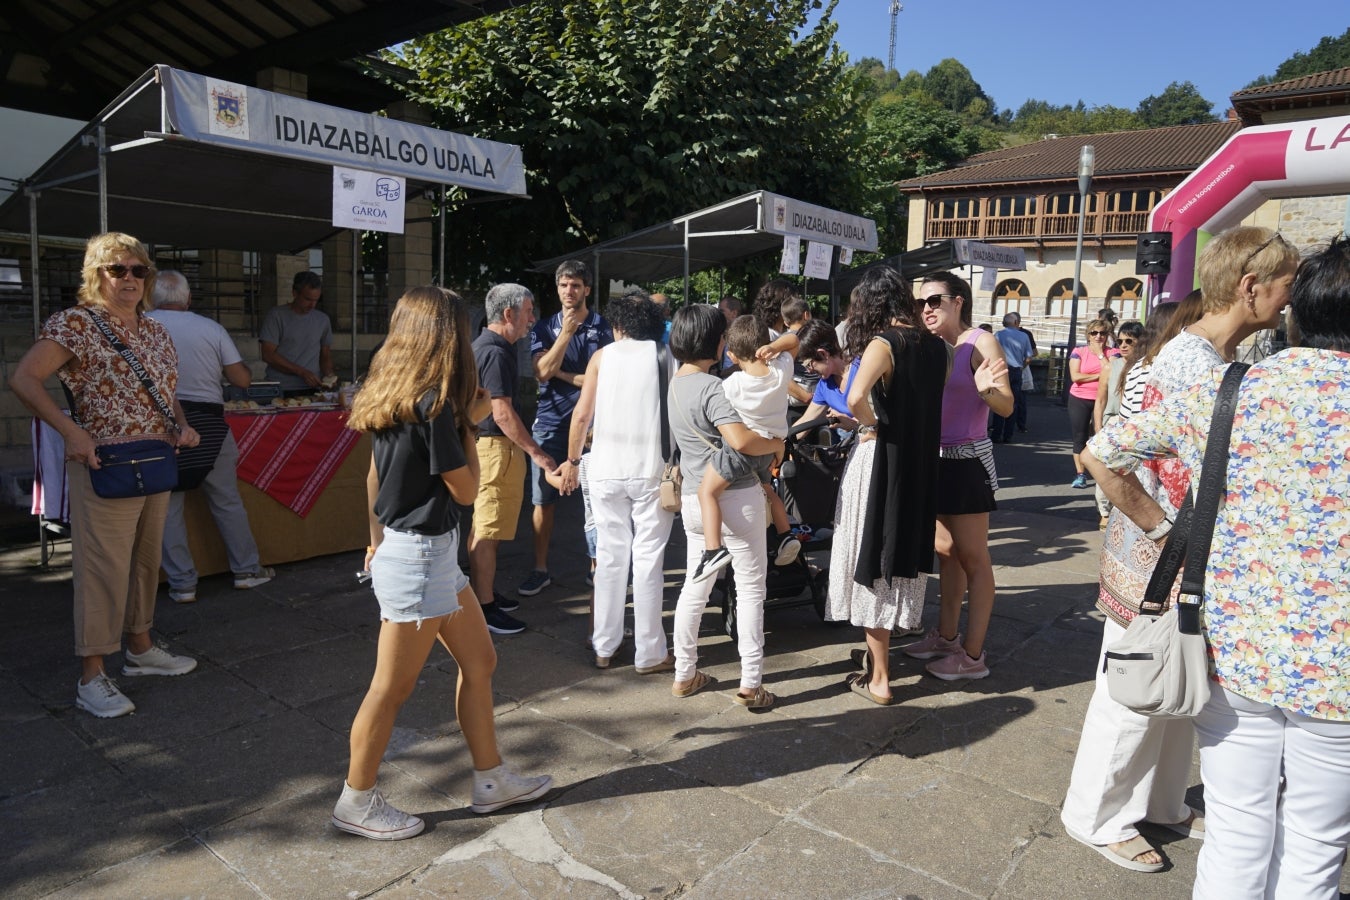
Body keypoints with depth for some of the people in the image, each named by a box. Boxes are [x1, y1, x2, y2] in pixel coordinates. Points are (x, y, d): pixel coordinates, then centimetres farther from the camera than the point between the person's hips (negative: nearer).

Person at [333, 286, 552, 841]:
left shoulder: (390, 395, 5)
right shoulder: (434, 404, -22)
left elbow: (374, 475, 13)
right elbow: (466, 490, -14)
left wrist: (377, 540, 22)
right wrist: (470, 423, -5)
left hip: (410, 547, 10)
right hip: (419, 556, -10)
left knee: (479, 662, 16)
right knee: (394, 687, 6)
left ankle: (491, 780, 28)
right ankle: (356, 802, 25)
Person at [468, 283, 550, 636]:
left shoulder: (484, 345, 14)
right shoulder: (496, 352, -18)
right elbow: (502, 413, -23)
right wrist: (536, 452, -20)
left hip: (484, 442, 11)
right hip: (496, 446, -11)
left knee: (483, 527, 17)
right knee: (487, 531, -4)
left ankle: (486, 594, 29)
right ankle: (484, 609, 4)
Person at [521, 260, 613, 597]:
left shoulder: (602, 328, 3)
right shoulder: (544, 327, 8)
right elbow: (542, 371, -7)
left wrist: (562, 373, -8)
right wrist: (567, 332, -12)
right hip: (550, 423, 2)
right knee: (543, 500, 6)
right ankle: (541, 570, 18)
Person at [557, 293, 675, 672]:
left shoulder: (603, 357, 6)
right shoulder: (667, 359, 3)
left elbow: (582, 416, 4)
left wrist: (572, 460, 15)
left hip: (606, 470, 2)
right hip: (652, 470, -2)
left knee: (610, 555, 13)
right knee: (648, 559, 3)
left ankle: (604, 647, 22)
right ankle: (649, 653, 9)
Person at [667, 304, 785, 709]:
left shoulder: (675, 384, 9)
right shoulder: (712, 388, -18)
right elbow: (741, 440, -31)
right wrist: (777, 443, -12)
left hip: (694, 498, 8)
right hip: (735, 497, -7)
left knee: (694, 587, 15)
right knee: (750, 589, 4)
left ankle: (684, 675, 25)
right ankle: (750, 684, 9)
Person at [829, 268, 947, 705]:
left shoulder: (883, 343, -15)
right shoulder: (933, 345, 6)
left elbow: (856, 398, -32)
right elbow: (928, 406, 9)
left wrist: (870, 424, -13)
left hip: (881, 458, -7)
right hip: (920, 465, 7)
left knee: (873, 561, 4)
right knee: (901, 555, 18)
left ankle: (879, 678, 12)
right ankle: (878, 650, 36)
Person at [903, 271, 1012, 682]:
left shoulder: (981, 343, -10)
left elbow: (1007, 407, -14)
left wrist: (985, 389, -33)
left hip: (967, 462, -7)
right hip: (935, 459, 7)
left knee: (973, 558, 1)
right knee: (947, 552, 16)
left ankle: (973, 655, 10)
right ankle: (946, 636, 29)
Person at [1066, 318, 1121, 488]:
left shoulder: (1113, 353, 1)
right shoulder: (1078, 352, 0)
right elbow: (1075, 376, -12)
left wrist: (1100, 353, -11)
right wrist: (1099, 375, -13)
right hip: (1079, 400, 1)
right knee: (1079, 437, 2)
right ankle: (1080, 474, 6)